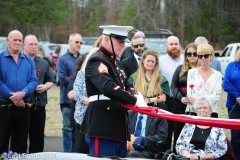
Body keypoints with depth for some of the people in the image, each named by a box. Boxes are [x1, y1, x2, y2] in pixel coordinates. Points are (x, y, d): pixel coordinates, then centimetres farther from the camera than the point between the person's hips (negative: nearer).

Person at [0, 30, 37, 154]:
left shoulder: (28, 60, 10)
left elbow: (33, 81, 1)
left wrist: (23, 93, -16)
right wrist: (12, 96, -17)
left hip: (23, 106, 3)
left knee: (21, 143, 9)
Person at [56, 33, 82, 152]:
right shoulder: (63, 59, 1)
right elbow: (62, 78, -7)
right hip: (68, 99, -4)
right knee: (68, 128, -2)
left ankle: (76, 152, 14)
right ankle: (67, 154, 2)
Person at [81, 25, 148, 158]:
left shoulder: (114, 62, 20)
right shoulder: (97, 61, -12)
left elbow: (126, 85, 20)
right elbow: (108, 87, -28)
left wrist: (136, 95, -4)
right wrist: (135, 101, -28)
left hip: (118, 128, 10)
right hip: (103, 128, -10)